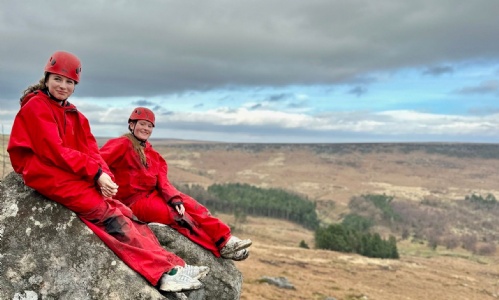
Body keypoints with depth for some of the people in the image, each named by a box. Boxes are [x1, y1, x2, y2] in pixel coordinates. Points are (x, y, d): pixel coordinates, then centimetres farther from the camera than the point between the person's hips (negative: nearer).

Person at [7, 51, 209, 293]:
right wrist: (96, 173, -21)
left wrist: (103, 175, -13)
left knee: (124, 214, -9)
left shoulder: (73, 115, 18)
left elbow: (91, 150, 7)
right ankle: (163, 273, -26)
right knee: (111, 217, -20)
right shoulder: (36, 107, -4)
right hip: (50, 176, -7)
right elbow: (54, 150, -16)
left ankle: (170, 265, -18)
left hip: (77, 177, 7)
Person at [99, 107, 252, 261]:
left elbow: (162, 179, 2)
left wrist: (175, 199, -14)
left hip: (154, 194, 7)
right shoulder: (122, 144, -6)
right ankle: (222, 247, -16)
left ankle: (225, 239, -17)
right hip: (136, 201, -7)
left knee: (192, 206, -13)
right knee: (179, 216, -20)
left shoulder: (151, 152, 14)